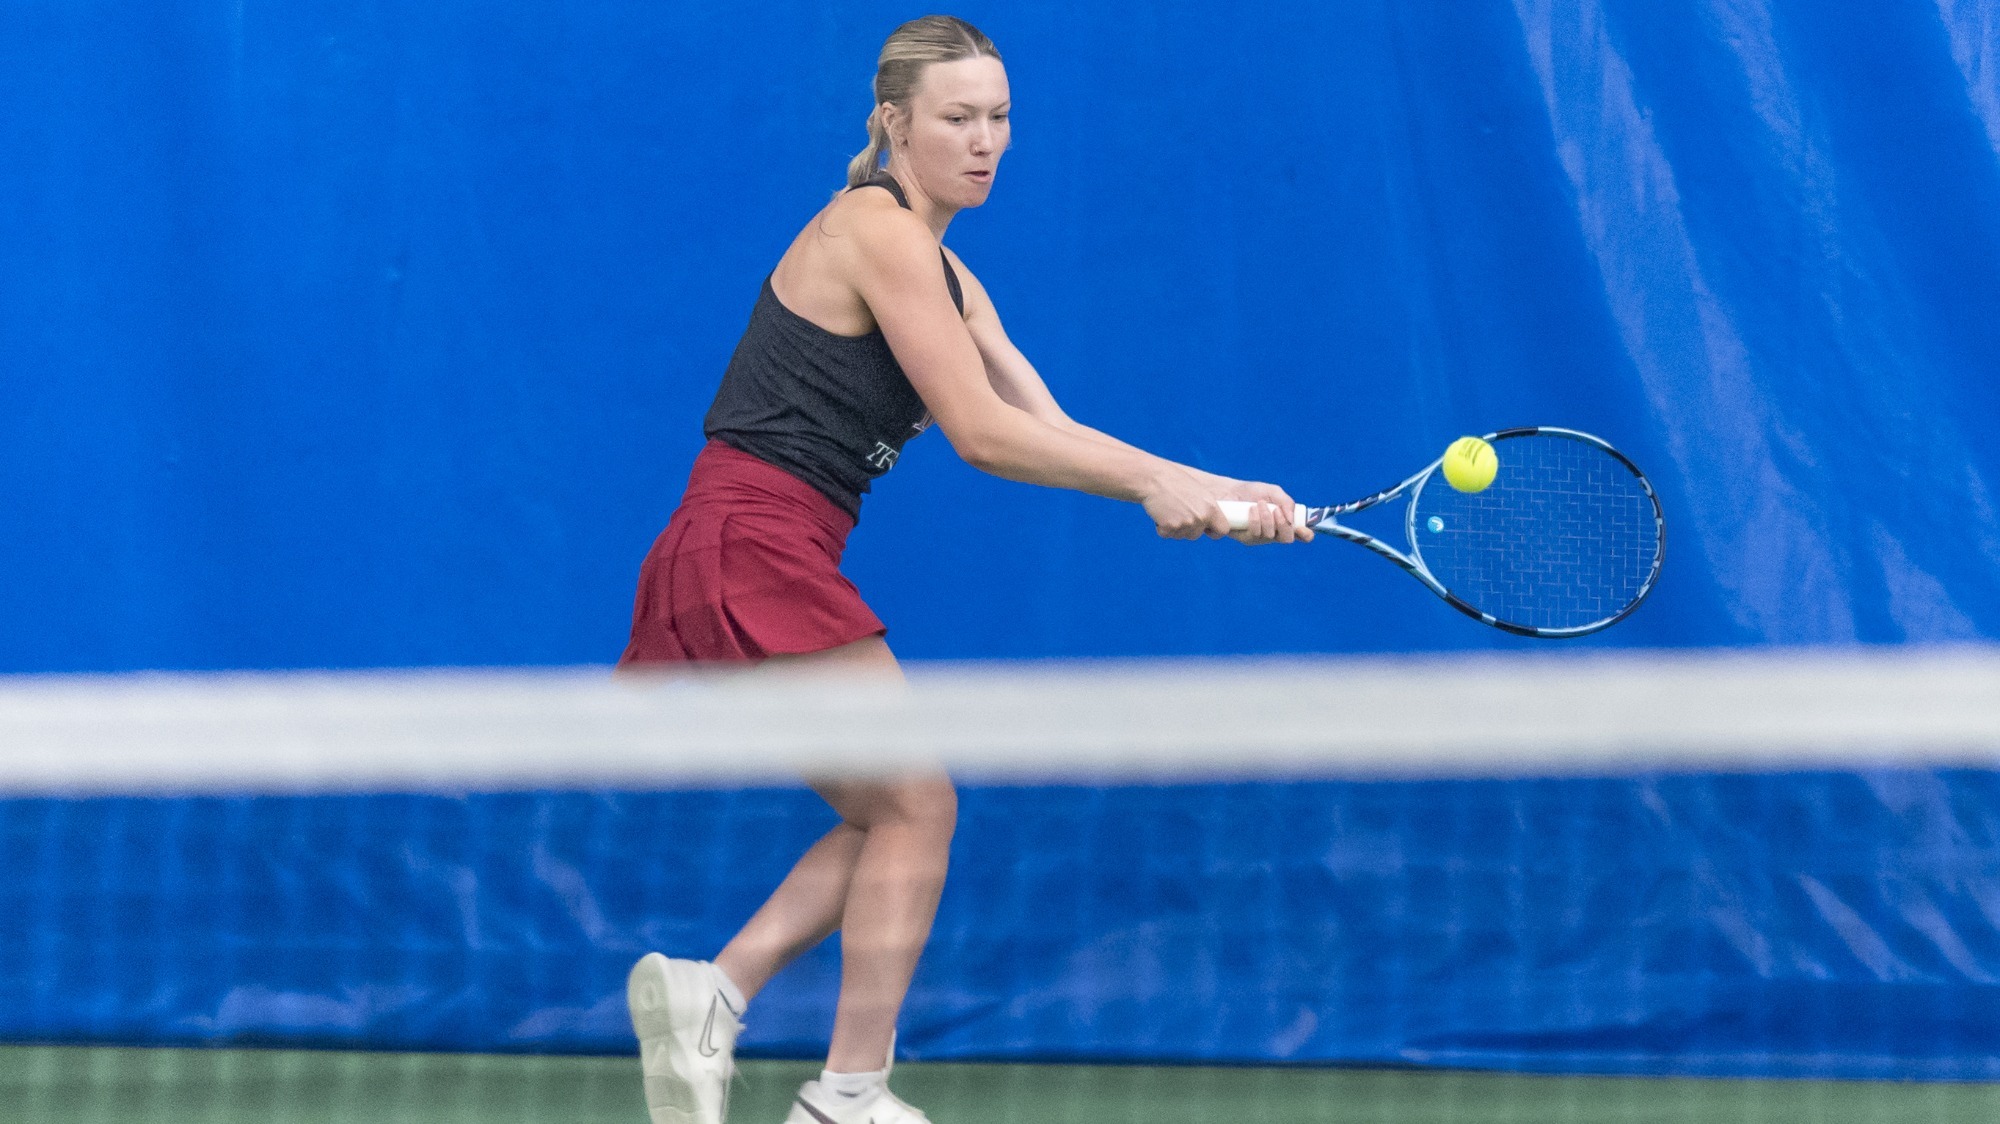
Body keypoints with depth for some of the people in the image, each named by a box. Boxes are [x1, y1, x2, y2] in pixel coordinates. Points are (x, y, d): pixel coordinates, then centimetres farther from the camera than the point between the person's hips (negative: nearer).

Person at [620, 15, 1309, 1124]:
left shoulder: (946, 275, 18)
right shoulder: (875, 229, -11)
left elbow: (1047, 430, 11)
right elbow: (982, 434, -17)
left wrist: (1206, 490, -1)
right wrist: (1156, 480, -13)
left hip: (761, 568, 10)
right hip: (752, 546, -10)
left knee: (895, 818, 12)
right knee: (916, 804, -5)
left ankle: (709, 992, 1)